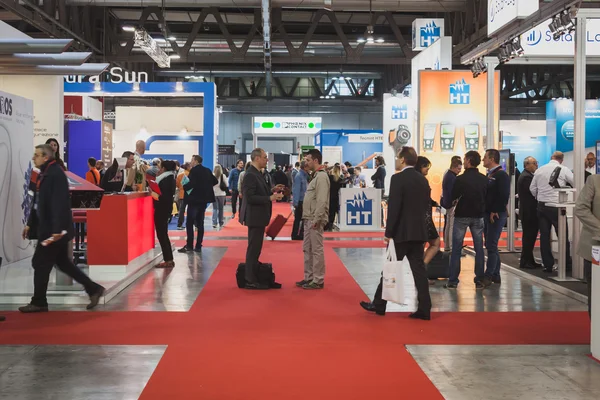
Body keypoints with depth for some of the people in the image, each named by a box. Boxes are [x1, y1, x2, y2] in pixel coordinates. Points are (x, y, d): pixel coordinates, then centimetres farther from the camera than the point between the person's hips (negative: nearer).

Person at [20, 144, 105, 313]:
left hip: (54, 230, -10)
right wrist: (30, 223, 21)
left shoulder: (56, 174, -18)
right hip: (48, 228, 10)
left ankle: (39, 303, 12)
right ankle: (93, 289, 18)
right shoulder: (44, 174, 12)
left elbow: (59, 203, -25)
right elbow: (38, 202, 19)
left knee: (40, 263, -1)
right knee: (63, 262, 13)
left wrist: (57, 229, -29)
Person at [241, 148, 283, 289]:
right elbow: (250, 197, -24)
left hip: (258, 217, 10)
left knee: (256, 248, 15)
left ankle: (253, 277, 23)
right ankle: (250, 281, 0)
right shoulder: (250, 175, -18)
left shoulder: (257, 173, 12)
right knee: (253, 248, -5)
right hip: (254, 217, -10)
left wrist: (272, 192, 7)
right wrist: (270, 198, -23)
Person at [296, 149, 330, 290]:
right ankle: (308, 278, 22)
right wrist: (307, 219, 15)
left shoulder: (321, 176, -14)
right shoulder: (316, 176, 16)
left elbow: (322, 201, -21)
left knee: (317, 250, -4)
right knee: (307, 249, 14)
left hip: (315, 220, -10)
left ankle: (318, 280, 1)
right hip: (309, 220, 10)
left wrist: (316, 220, -22)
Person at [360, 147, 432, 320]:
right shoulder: (423, 180, 8)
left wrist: (388, 233, -12)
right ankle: (424, 309, 5)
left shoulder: (398, 178, -13)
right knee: (418, 268, 6)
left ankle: (379, 305, 15)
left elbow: (394, 208, -16)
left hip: (401, 232, -6)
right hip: (419, 232, 6)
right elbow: (426, 205, 12)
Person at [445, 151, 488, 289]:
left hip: (462, 215, -3)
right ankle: (479, 280, 10)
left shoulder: (460, 179, -14)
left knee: (456, 249, 3)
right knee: (479, 249, 9)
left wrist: (453, 203, 11)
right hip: (478, 216, 4)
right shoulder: (484, 179, 0)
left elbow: (452, 198, -11)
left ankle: (453, 281, 2)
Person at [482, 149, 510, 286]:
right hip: (487, 214, 9)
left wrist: (494, 211, -20)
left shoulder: (501, 175, -11)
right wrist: (485, 211, 11)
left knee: (491, 245, -9)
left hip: (496, 215, -9)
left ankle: (488, 276, -8)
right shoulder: (489, 174, 16)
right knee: (491, 245, 11)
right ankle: (495, 275, 17)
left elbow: (503, 196, -20)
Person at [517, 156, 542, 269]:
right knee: (529, 237, -5)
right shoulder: (527, 177, -17)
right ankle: (525, 262, 1)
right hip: (529, 212, -11)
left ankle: (529, 261, 20)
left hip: (528, 212, 11)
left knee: (530, 237, 14)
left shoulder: (526, 175, 17)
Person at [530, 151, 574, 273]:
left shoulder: (539, 170, 6)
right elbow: (576, 184, -3)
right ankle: (567, 264, 9)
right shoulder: (564, 170, -7)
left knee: (544, 236, 6)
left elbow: (532, 188, 9)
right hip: (556, 206, -4)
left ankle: (548, 265, 8)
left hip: (542, 206, 4)